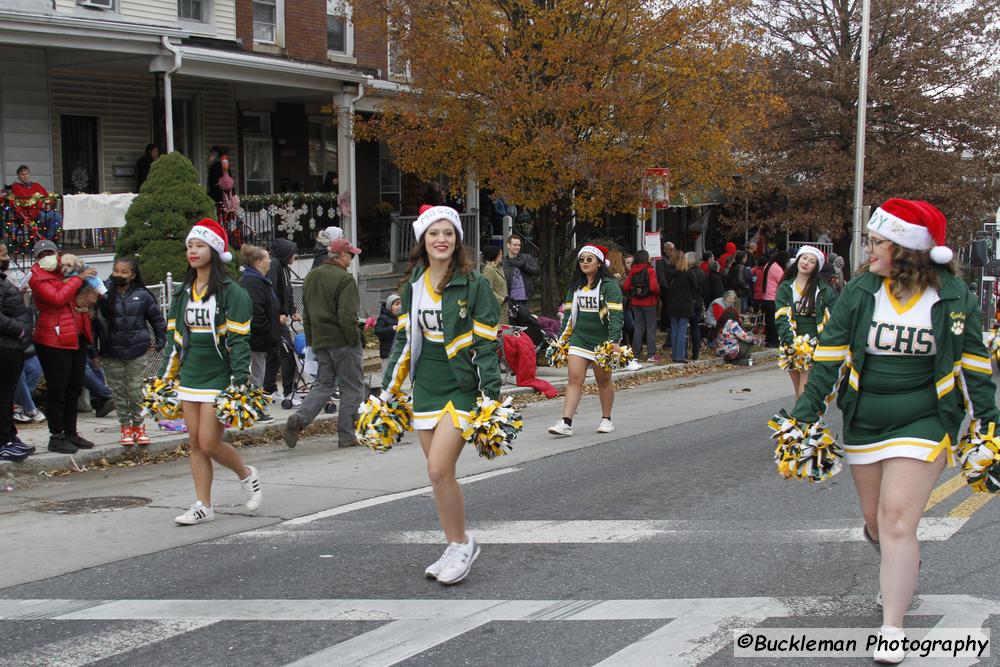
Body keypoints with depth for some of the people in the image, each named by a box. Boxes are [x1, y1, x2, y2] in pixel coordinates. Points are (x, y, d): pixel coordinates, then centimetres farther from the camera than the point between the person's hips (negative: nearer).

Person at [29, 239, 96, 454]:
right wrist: (78, 278, -14)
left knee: (74, 388, 13)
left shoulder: (65, 273, 16)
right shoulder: (38, 277, -5)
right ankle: (56, 437, 3)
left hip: (78, 338, 7)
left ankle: (70, 433, 22)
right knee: (57, 390, -3)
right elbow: (58, 298, -20)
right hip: (54, 341, -7)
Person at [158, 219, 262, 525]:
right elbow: (174, 338, 16)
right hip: (190, 377, 6)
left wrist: (240, 381, -17)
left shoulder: (231, 292, -7)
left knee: (209, 443, -9)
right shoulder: (183, 293, 12)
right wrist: (164, 378, 13)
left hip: (218, 378, -6)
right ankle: (203, 506, 13)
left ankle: (246, 474, 18)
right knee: (195, 443, 6)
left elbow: (239, 340, -11)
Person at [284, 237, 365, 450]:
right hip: (342, 342, -7)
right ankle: (346, 436, 6)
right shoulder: (344, 279, -14)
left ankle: (299, 418, -5)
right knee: (352, 388, 4)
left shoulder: (311, 277, 12)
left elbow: (306, 313, 17)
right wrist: (354, 339, -11)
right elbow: (347, 315, -21)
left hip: (320, 342, 7)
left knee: (323, 384, 16)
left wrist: (311, 340, 21)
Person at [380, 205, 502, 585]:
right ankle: (455, 549, 19)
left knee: (439, 469, -15)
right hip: (426, 387, 6)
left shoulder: (474, 284, -6)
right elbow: (404, 340, 15)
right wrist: (388, 389, 13)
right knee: (438, 473, 7)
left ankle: (463, 543, 3)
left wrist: (490, 396, -13)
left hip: (462, 387, -6)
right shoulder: (413, 285, 9)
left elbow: (486, 344, -8)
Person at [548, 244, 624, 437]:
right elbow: (569, 313, 18)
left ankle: (606, 419, 24)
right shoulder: (575, 286, 12)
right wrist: (562, 339, 14)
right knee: (574, 379, -6)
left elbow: (615, 314, -13)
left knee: (603, 381, 8)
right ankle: (566, 423, -13)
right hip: (579, 339, 4)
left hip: (601, 340, -4)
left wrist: (614, 340, -22)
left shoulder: (609, 285, -7)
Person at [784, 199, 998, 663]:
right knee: (876, 521, 12)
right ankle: (905, 564, 47)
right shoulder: (860, 291, -3)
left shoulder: (953, 296, -6)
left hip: (924, 422, -3)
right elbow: (830, 354, -2)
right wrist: (806, 411, -8)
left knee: (897, 520, -12)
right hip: (864, 422, 3)